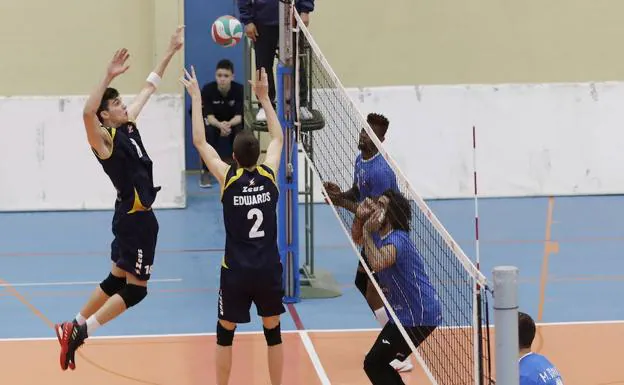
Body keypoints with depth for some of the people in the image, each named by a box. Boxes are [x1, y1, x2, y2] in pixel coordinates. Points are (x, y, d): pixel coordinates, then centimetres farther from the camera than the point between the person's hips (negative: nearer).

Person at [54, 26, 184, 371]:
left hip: (136, 216, 9)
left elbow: (149, 87, 15)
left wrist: (171, 51, 15)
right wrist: (109, 77, -47)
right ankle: (79, 333, -2)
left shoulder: (128, 126, 7)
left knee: (118, 279, 17)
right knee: (135, 288, -4)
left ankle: (73, 327, 25)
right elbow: (87, 113, -39)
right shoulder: (104, 139, -16)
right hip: (135, 217, -9)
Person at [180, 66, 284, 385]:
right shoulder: (269, 174, -4)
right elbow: (278, 137, 14)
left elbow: (200, 142, -1)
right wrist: (264, 98, 19)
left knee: (225, 334, 12)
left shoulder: (228, 178, -10)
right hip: (269, 269, 2)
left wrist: (196, 99, 3)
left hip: (236, 271, -2)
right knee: (273, 333, 14)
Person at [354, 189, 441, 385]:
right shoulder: (379, 235, 7)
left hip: (418, 316, -10)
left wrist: (367, 232, -30)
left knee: (374, 364, -11)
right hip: (405, 314, 10)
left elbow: (378, 263, -44)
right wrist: (361, 217, 7)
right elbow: (357, 238, 28)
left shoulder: (397, 239, -23)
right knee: (377, 363, 19)